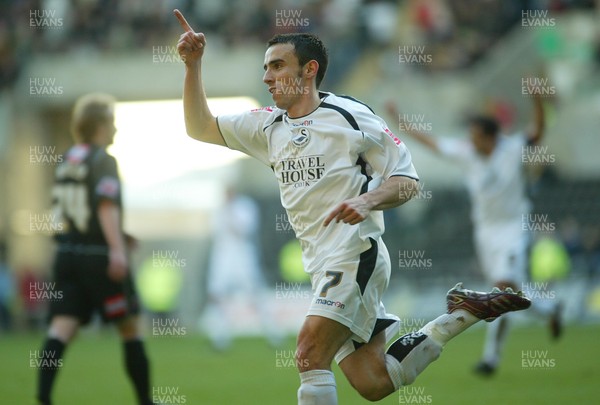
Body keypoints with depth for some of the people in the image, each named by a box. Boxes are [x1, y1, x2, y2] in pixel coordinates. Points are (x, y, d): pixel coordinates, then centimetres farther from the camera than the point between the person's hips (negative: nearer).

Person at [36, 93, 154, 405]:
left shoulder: (66, 161, 14)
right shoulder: (102, 160, -9)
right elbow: (107, 206, -22)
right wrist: (117, 248, -30)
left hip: (67, 252, 6)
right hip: (99, 256, -6)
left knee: (62, 326, -4)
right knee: (129, 327, 7)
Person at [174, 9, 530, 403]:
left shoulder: (349, 116, -6)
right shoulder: (269, 126, 13)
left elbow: (406, 179, -5)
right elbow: (201, 128, 14)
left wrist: (367, 200, -25)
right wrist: (193, 64, 4)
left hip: (355, 256, -7)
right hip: (324, 267, 8)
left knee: (310, 353, -22)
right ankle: (462, 313, 16)